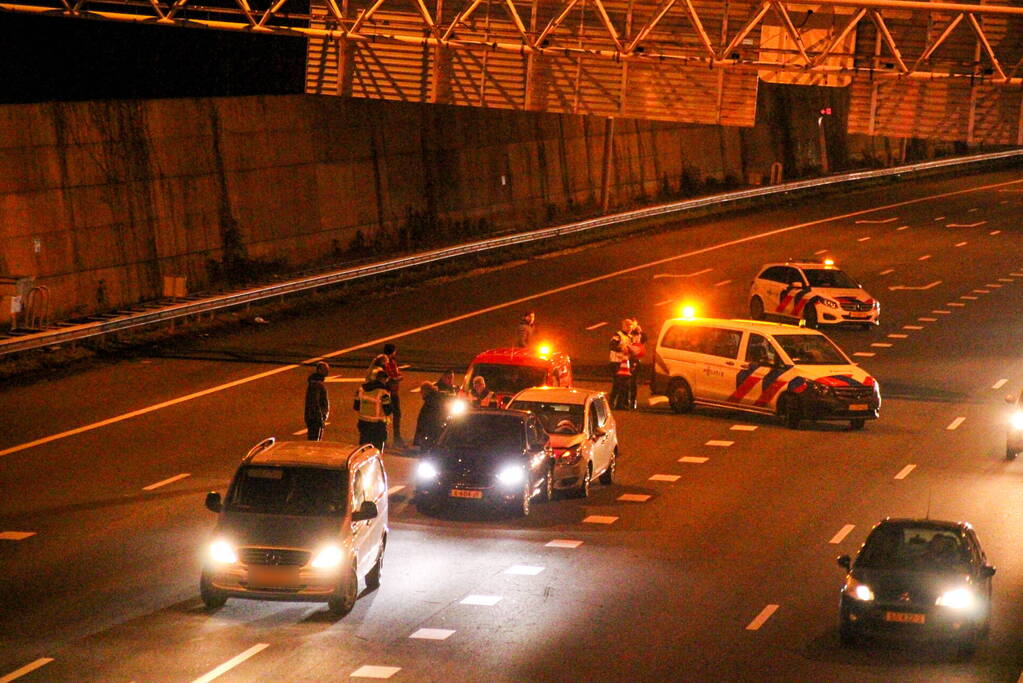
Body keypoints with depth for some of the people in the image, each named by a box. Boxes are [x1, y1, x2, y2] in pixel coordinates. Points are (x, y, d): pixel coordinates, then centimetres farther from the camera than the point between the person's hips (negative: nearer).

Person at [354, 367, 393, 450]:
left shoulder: (362, 388, 2)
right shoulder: (383, 391, -14)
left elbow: (356, 407, 8)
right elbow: (387, 410, -14)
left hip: (363, 422, 5)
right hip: (378, 424, -5)